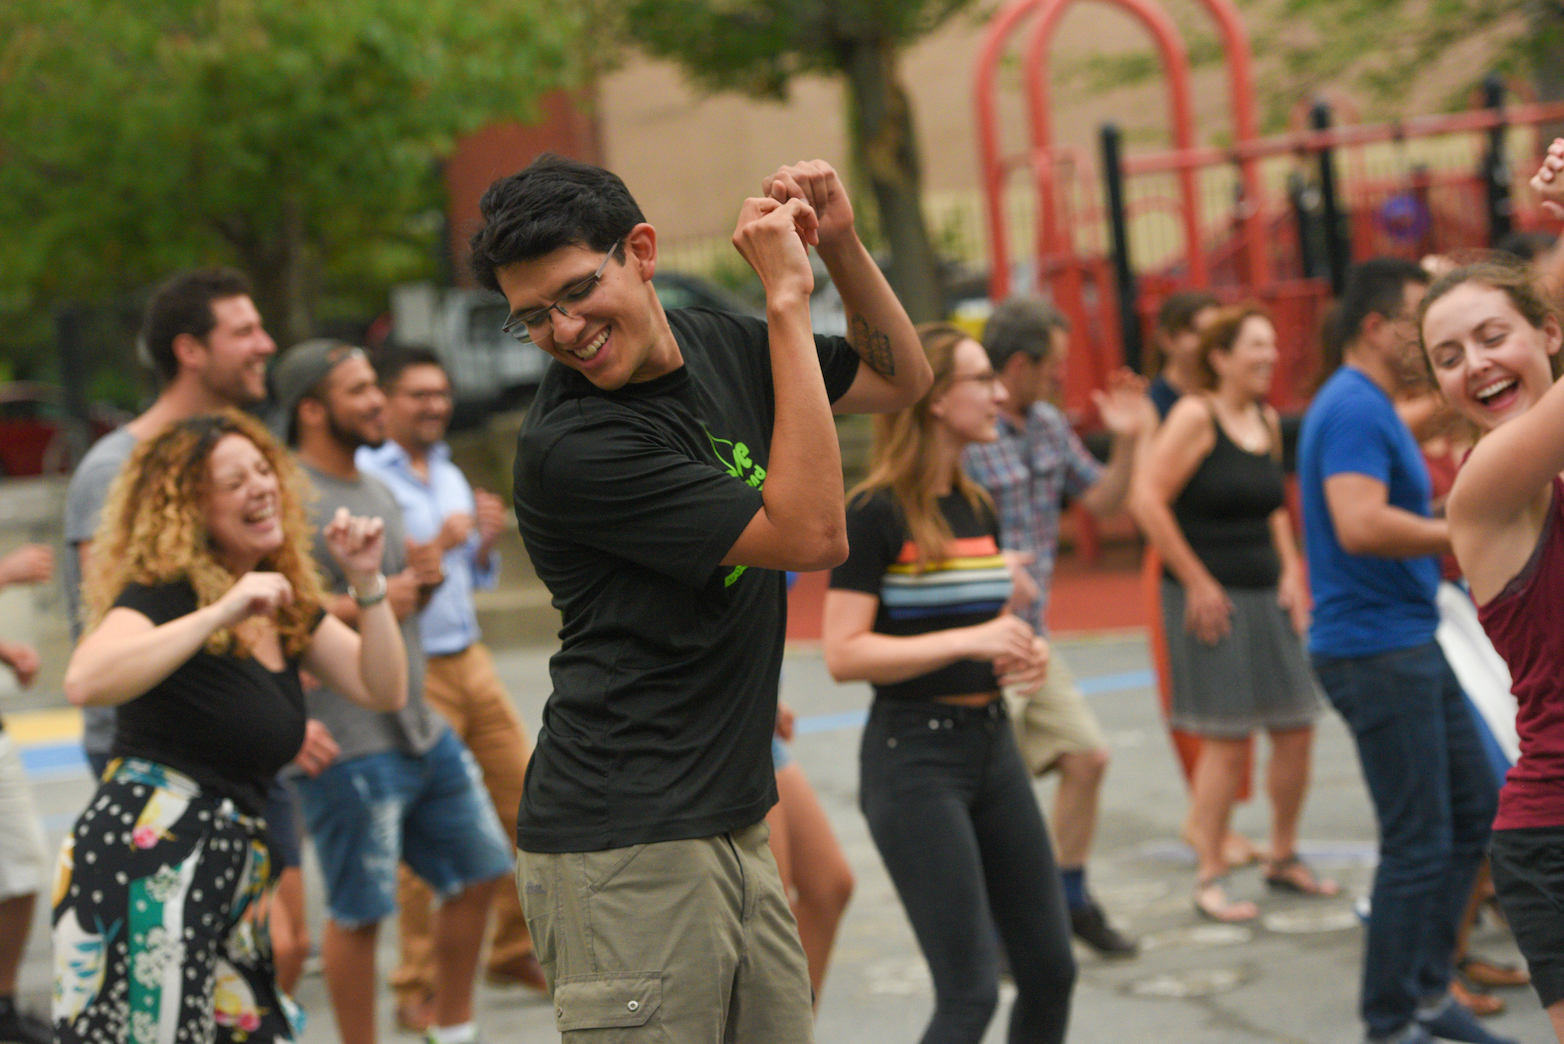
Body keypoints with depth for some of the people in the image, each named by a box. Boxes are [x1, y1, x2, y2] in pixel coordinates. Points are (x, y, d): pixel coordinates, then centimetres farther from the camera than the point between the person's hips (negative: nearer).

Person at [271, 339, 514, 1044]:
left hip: (422, 729, 9)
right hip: (349, 745, -9)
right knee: (360, 913, -1)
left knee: (477, 873, 13)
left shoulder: (376, 490, 16)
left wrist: (418, 579, 5)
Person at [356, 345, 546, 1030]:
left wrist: (487, 540, 2)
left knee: (526, 803, 7)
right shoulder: (364, 477, -10)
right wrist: (434, 545, -21)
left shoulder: (449, 473, 15)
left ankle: (514, 953, 23)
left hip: (472, 663, 8)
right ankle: (417, 989, 7)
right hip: (411, 673, -8)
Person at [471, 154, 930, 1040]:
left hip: (732, 826, 8)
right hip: (625, 847, -8)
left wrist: (841, 245, 3)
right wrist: (789, 298, -18)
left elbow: (900, 380, 21)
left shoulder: (718, 347, 7)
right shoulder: (569, 447, -19)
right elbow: (813, 534, -20)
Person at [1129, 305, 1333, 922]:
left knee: (1296, 730, 8)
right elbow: (1147, 501, -16)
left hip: (1268, 596, 7)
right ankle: (1209, 878, 4)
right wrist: (1197, 583, -14)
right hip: (1211, 599, -7)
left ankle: (1284, 858, 25)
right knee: (1227, 742, -6)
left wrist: (1291, 570, 10)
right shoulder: (1195, 416, -10)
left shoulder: (1268, 421, 12)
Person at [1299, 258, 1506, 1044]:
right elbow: (1360, 525, -30)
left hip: (1411, 643, 11)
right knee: (1419, 841, -5)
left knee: (1472, 811, 16)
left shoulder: (1374, 408, 17)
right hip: (1374, 648, -11)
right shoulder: (1353, 410, -17)